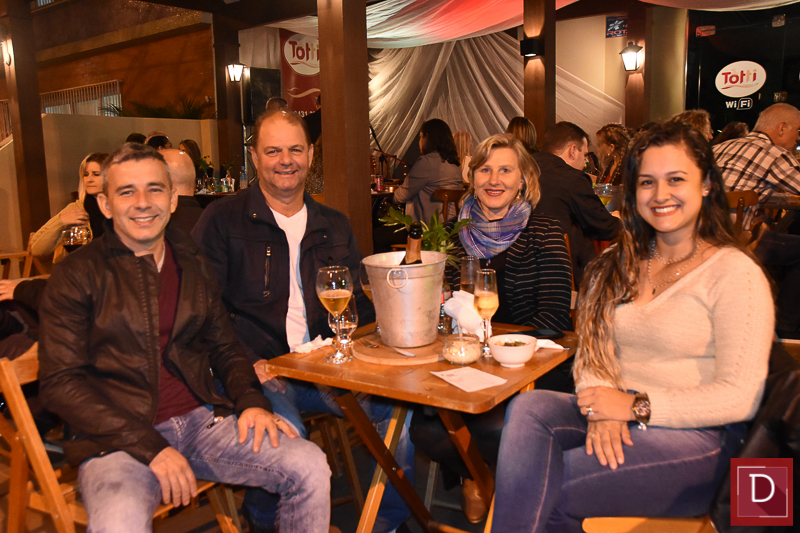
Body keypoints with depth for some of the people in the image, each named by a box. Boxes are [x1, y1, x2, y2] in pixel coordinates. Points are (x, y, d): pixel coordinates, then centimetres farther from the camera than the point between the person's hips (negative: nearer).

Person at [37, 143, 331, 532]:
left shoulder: (193, 265, 14)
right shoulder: (77, 274, -1)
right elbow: (59, 383, -6)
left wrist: (251, 401, -1)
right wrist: (150, 447, -16)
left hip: (201, 419, 4)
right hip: (117, 438, -4)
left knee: (310, 467, -14)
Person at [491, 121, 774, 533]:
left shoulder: (734, 272, -5)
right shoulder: (622, 263, 14)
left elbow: (740, 398, -11)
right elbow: (593, 349, 8)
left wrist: (636, 406, -16)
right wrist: (603, 406, -13)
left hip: (696, 437, -5)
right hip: (618, 419, 5)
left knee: (540, 494, -26)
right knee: (529, 408, -26)